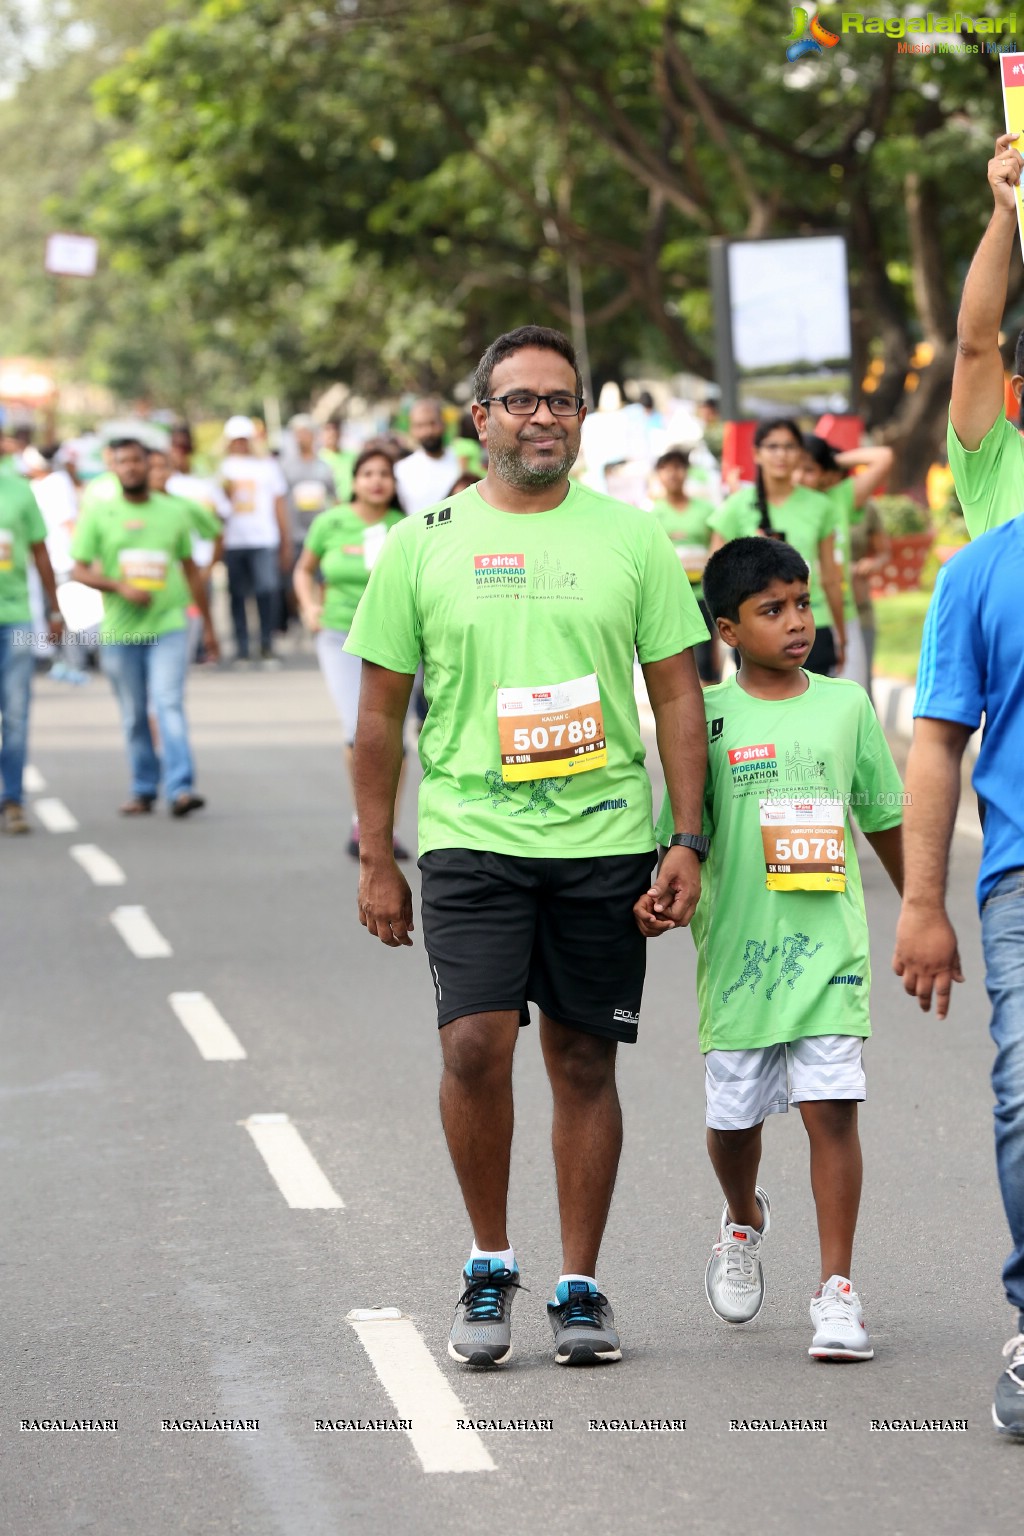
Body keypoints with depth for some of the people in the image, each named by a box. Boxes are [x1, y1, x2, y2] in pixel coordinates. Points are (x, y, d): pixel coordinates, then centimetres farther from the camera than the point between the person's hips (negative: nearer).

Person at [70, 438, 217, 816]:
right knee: (134, 715, 6)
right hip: (120, 630, 1)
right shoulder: (98, 515, 3)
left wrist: (208, 625, 18)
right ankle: (143, 789, 17)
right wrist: (120, 587, -16)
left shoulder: (173, 512, 8)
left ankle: (180, 789, -21)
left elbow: (191, 569, 16)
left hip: (168, 628, -1)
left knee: (169, 703, -14)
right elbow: (80, 570, 1)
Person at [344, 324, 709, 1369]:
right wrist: (375, 861, 5)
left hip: (605, 840, 1)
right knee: (475, 1045, -14)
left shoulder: (631, 538, 5)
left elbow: (677, 695, 7)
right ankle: (488, 1270, 4)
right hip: (470, 838, -1)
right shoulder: (422, 544, 4)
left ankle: (579, 1285, 16)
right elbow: (380, 713, 8)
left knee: (584, 1063, 5)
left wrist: (688, 840, -1)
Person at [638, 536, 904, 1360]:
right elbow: (682, 833, -1)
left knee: (831, 1105, -9)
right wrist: (661, 896, -20)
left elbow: (886, 820, 15)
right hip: (737, 946, 0)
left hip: (828, 944, 0)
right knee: (735, 1114, 11)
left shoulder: (845, 705, 5)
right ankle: (744, 1221, 44)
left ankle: (837, 1291, -5)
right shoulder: (707, 718, -1)